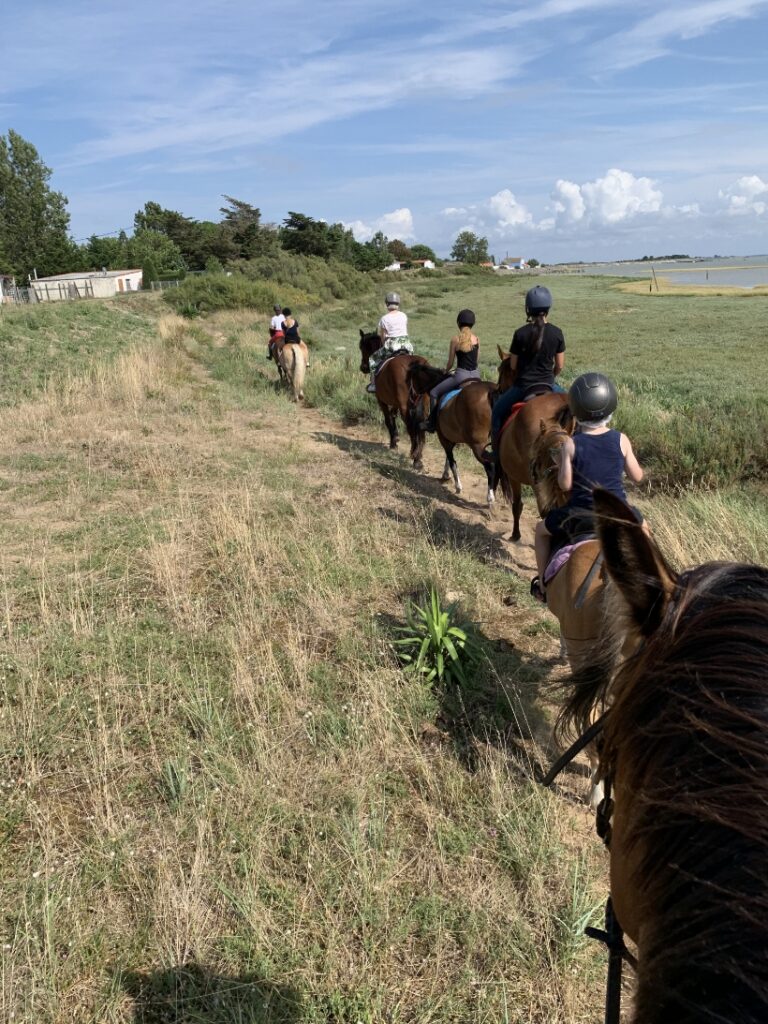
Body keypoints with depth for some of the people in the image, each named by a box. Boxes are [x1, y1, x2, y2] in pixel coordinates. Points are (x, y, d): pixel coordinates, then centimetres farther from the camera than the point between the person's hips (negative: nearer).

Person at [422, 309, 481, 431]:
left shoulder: (455, 339, -7)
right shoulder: (476, 339, 4)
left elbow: (450, 362, -2)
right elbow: (476, 359, 13)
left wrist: (446, 371, 18)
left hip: (461, 375, -5)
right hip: (476, 374, 5)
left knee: (434, 392, 10)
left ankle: (431, 422, 9)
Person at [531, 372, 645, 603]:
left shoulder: (570, 444, -12)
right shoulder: (621, 440, -6)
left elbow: (565, 485, -11)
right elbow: (637, 477, 1)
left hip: (580, 515, -2)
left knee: (542, 529, 27)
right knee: (642, 528, 36)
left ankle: (543, 585, 28)